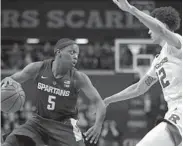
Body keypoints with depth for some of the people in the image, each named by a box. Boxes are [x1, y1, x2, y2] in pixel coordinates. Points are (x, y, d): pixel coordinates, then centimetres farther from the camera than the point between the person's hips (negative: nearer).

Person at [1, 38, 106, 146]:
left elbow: (99, 102, -15)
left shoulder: (78, 78, -15)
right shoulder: (39, 68, -10)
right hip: (39, 121, 2)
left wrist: (98, 125, -34)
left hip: (65, 126, -2)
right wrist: (8, 81, -25)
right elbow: (13, 80, 2)